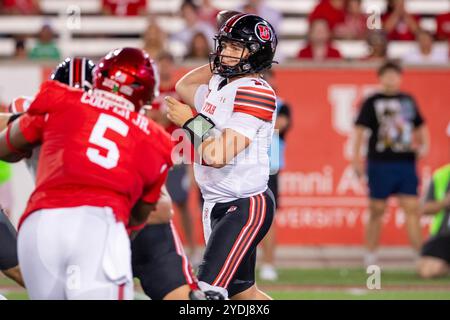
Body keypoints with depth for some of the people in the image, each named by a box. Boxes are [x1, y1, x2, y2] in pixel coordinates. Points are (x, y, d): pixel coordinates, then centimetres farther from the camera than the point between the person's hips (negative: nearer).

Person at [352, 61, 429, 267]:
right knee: (376, 210, 4)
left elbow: (420, 126, 25)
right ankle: (370, 257, 15)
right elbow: (359, 129, -4)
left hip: (406, 163, 3)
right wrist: (356, 158, -12)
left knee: (412, 209, -2)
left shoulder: (408, 101, 13)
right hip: (380, 164, -3)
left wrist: (424, 145, 8)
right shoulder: (372, 102, 0)